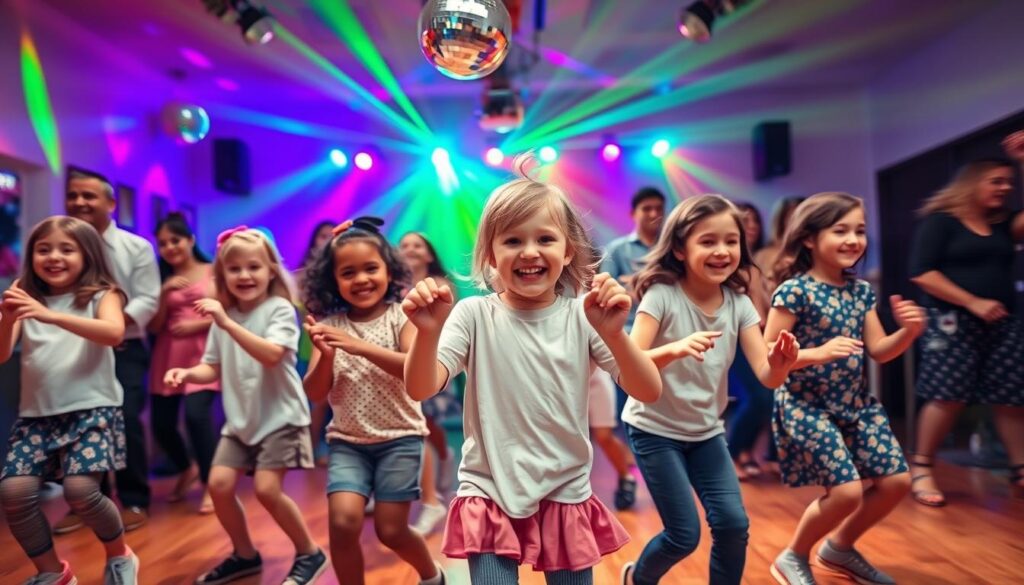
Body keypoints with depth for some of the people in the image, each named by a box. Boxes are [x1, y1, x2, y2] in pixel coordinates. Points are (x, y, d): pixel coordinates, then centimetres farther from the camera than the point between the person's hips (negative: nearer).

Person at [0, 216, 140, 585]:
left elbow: (114, 333, -21)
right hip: (36, 414, 4)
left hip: (91, 409, -4)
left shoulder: (101, 296, 1)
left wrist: (51, 316, -31)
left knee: (80, 490, -18)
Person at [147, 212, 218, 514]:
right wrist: (165, 293, -7)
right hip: (168, 356, 5)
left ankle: (210, 484, -2)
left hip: (203, 352, -4)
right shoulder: (163, 279, 11)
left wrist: (195, 325, -13)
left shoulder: (213, 272, 1)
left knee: (196, 414, -21)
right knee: (161, 422, 2)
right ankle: (187, 469, 33)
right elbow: (154, 326, 6)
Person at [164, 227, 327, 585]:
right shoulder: (223, 316, 6)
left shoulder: (279, 309, -13)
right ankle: (244, 554, 23)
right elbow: (214, 368, 9)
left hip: (280, 416, -6)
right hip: (240, 419, 6)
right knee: (219, 484, 0)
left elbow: (271, 355, -28)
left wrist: (228, 323, -34)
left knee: (267, 488, -12)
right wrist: (187, 373, -12)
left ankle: (309, 553, 10)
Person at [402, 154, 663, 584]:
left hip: (567, 496, 2)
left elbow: (649, 392, -12)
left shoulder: (582, 316, -7)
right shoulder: (475, 314, -8)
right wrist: (428, 332, -34)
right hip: (490, 498, -1)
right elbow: (421, 390, -16)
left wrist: (613, 334, -29)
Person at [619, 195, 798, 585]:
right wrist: (674, 349, -45)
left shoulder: (738, 303, -6)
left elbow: (766, 376, -11)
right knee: (685, 535, -2)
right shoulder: (662, 295, -19)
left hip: (706, 431, 5)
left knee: (733, 523, -4)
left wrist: (781, 363, -34)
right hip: (655, 429, -4)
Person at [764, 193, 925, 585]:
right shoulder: (794, 291, -16)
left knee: (897, 481, 8)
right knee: (847, 491, -12)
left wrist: (909, 332, -10)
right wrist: (819, 353, -30)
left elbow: (879, 351, 8)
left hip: (856, 403, 8)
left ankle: (840, 546, 32)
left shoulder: (861, 291, 5)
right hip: (806, 405, -8)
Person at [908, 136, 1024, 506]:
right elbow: (922, 273, -10)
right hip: (952, 321, -6)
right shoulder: (940, 221, -2)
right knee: (947, 397, -11)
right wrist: (973, 302, -16)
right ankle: (921, 470, 0)